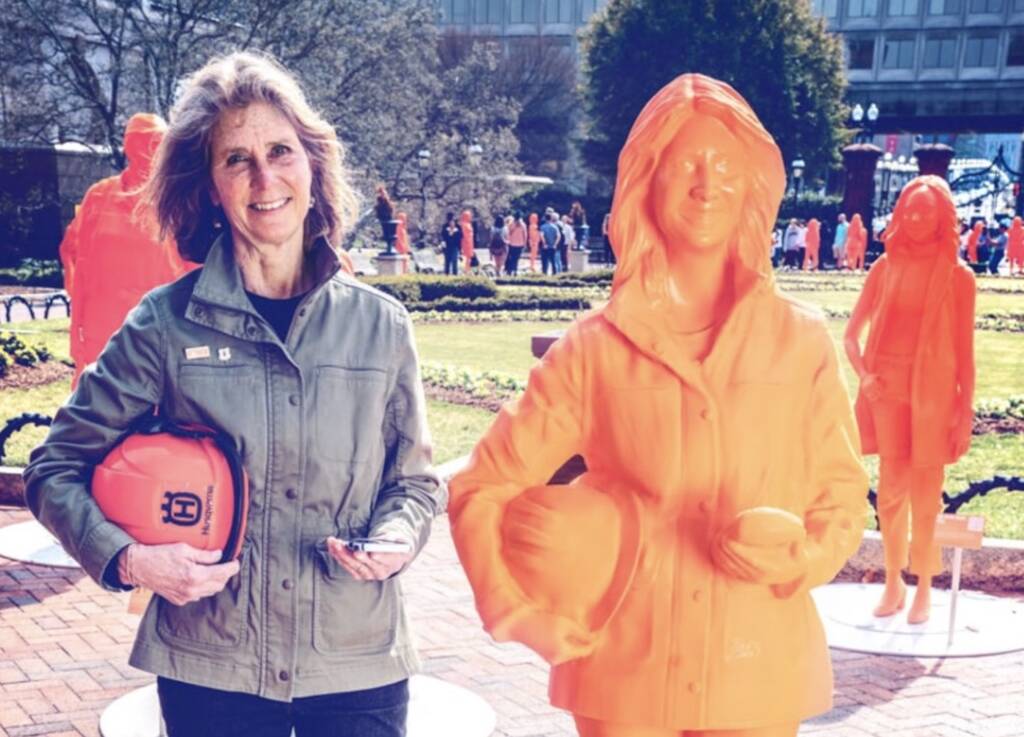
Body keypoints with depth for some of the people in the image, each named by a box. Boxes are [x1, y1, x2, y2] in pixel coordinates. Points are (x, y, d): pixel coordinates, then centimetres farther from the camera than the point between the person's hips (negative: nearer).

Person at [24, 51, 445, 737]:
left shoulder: (381, 323, 0)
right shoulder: (168, 324, -5)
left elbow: (415, 478, 9)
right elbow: (57, 467, 2)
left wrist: (396, 538, -12)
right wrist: (126, 558, -14)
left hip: (358, 667, 1)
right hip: (209, 672, -1)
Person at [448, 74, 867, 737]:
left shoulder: (802, 339, 0)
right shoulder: (596, 347, -2)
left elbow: (841, 495, 6)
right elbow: (480, 489, 2)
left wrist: (801, 558, -12)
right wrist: (522, 612, -7)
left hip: (758, 675, 1)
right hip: (625, 673, 0)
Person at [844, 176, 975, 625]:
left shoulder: (957, 275, -2)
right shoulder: (886, 267, 5)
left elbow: (965, 350, -1)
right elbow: (852, 333, 8)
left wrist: (965, 413, -4)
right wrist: (864, 375, -9)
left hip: (933, 392, -2)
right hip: (888, 389, 3)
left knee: (925, 493, 1)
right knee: (891, 490, 8)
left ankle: (924, 588, 12)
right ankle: (893, 583, 18)